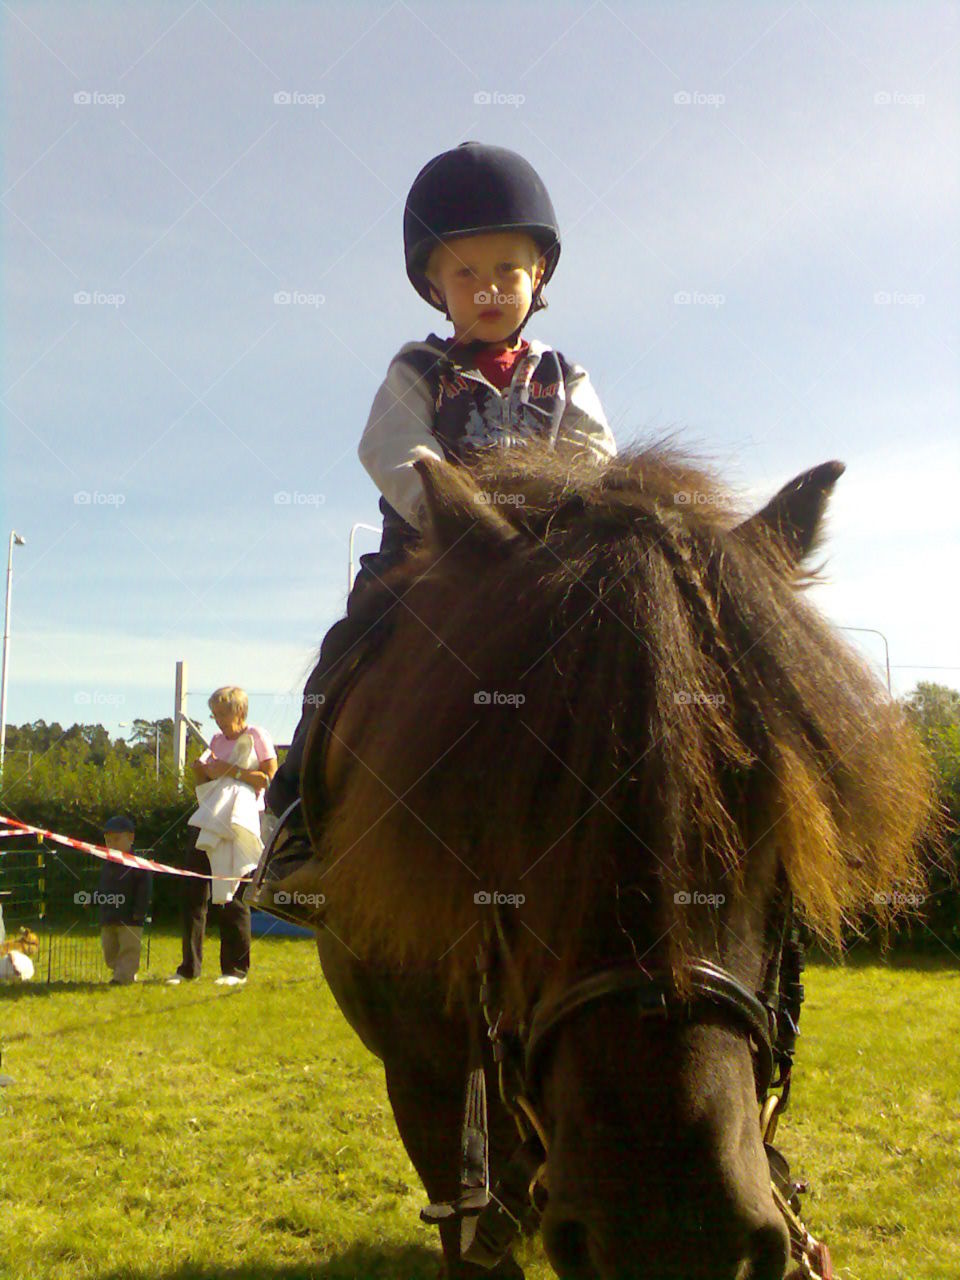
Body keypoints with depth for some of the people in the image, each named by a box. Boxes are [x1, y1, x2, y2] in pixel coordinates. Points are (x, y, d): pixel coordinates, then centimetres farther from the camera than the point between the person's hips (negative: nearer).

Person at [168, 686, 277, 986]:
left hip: (240, 822, -6)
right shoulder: (217, 740, 18)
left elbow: (270, 780, -8)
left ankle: (236, 969, 4)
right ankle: (189, 966, 7)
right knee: (194, 892, 1)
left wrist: (233, 771, -12)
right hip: (210, 820, 6)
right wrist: (201, 771, 2)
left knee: (232, 895, -5)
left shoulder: (257, 737, 0)